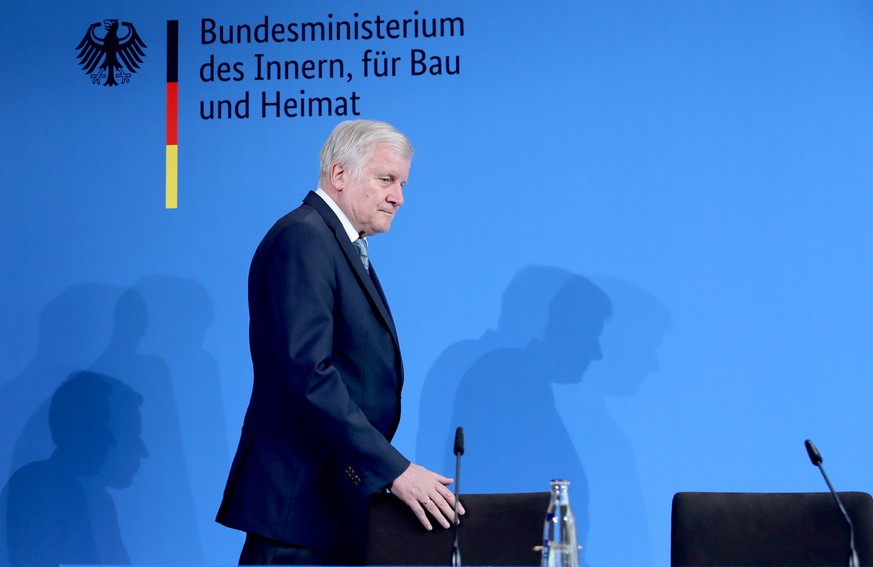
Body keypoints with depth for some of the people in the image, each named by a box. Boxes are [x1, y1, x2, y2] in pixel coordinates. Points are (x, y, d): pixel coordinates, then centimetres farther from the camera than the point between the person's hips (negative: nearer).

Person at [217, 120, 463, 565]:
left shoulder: (342, 245, 17)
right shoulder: (303, 237, -13)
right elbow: (307, 372, -24)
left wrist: (390, 470, 9)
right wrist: (395, 469, -23)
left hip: (338, 499, 10)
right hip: (301, 498, -9)